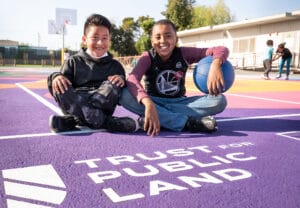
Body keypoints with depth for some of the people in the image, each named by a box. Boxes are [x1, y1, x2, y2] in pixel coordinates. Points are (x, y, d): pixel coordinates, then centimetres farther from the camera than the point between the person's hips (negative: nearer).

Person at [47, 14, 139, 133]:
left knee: (113, 85, -25)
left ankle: (73, 120, -32)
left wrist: (122, 80, -16)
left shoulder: (115, 65, 14)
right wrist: (56, 77, -20)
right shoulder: (74, 62, 13)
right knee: (60, 86, -26)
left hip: (103, 107, 0)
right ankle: (104, 122, -32)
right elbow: (58, 91, 4)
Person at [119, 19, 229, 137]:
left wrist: (215, 64, -36)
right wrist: (148, 104, -51)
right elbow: (132, 79, -32)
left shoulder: (183, 54, -6)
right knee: (124, 94, -33)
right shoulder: (147, 57, -11)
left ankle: (163, 118, -28)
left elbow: (221, 50, -10)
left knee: (219, 100, -21)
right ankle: (187, 123, -34)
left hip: (179, 103, 1)